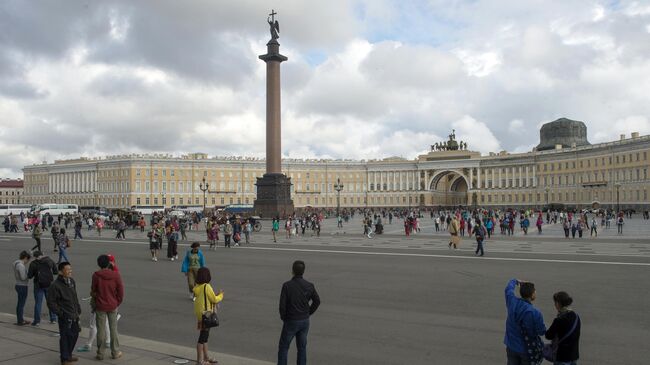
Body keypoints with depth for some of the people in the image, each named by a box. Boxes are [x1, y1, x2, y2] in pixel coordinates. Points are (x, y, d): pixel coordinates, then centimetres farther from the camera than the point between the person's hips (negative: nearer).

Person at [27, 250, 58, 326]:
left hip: (39, 285, -2)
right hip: (49, 284, 3)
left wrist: (35, 273, 14)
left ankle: (36, 321, 11)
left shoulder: (33, 263, -8)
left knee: (38, 303, 7)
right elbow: (56, 271, 2)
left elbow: (29, 276, -5)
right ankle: (53, 319, 16)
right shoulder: (50, 261, 0)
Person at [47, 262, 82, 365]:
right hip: (65, 317, -8)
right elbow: (51, 302, -14)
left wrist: (78, 310, 15)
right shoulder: (56, 285, -17)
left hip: (74, 315, 8)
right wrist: (60, 313, -14)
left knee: (74, 334, 17)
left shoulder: (72, 281, 7)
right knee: (65, 337, 2)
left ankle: (68, 355, 35)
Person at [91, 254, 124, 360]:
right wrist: (118, 302, 9)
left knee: (101, 329, 8)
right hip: (113, 306, 1)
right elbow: (121, 291, -5)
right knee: (113, 329, 11)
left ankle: (100, 353, 15)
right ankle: (115, 352, 17)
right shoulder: (115, 275, -9)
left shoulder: (96, 275, -12)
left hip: (100, 306, -1)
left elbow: (93, 291, -2)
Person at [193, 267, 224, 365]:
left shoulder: (198, 287, 5)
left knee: (205, 335, 18)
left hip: (200, 314, 9)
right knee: (203, 336, -1)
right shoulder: (207, 287, -20)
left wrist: (216, 295, 11)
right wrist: (220, 295, 3)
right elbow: (214, 299, -15)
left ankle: (206, 357, 28)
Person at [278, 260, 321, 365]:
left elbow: (282, 305, -18)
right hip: (304, 321, 4)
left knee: (283, 347, 12)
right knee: (302, 347, 16)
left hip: (291, 322, -3)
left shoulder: (287, 285, -18)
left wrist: (283, 317, 1)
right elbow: (317, 301, 2)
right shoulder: (309, 286, -7)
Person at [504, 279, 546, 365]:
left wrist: (516, 281, 28)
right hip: (528, 349, -4)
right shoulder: (535, 313, -28)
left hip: (512, 346, 4)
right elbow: (542, 331, -14)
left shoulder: (512, 301, -14)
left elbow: (509, 288, 8)